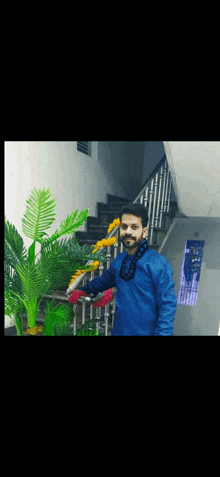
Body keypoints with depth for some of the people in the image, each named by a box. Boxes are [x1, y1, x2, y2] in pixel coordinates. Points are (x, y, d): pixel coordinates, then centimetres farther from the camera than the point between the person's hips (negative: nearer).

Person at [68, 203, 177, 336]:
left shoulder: (158, 263, -18)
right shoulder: (118, 261, 1)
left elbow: (167, 304, -16)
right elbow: (104, 280, 20)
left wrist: (162, 332, -23)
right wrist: (82, 290, 31)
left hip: (146, 331, -5)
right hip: (119, 330, 5)